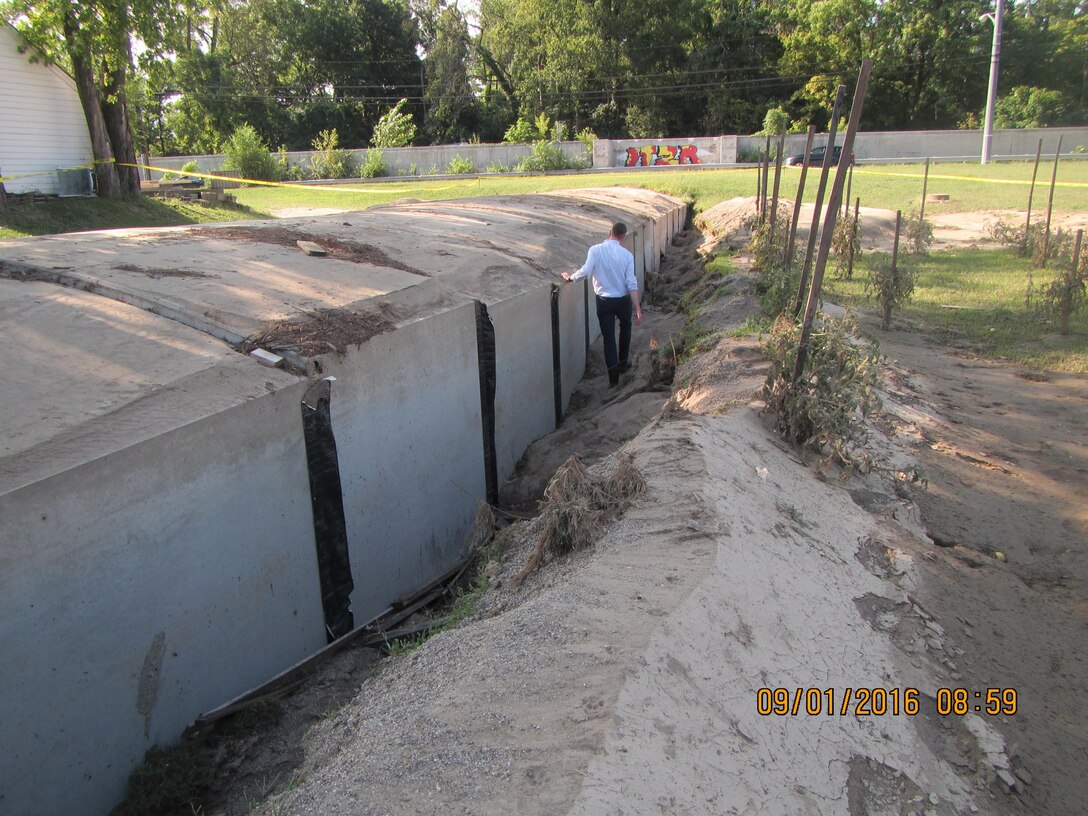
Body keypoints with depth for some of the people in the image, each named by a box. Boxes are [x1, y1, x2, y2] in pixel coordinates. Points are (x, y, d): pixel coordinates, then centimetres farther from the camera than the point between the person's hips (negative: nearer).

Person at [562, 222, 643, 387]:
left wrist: (570, 277, -3)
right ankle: (622, 364, 38)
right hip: (623, 300, 1)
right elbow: (631, 283, -13)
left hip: (604, 301, -1)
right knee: (625, 328, 28)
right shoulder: (627, 254, -9)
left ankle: (614, 377, 4)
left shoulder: (595, 250, -11)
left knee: (608, 338, 6)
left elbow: (585, 271, -23)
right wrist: (638, 309, -12)